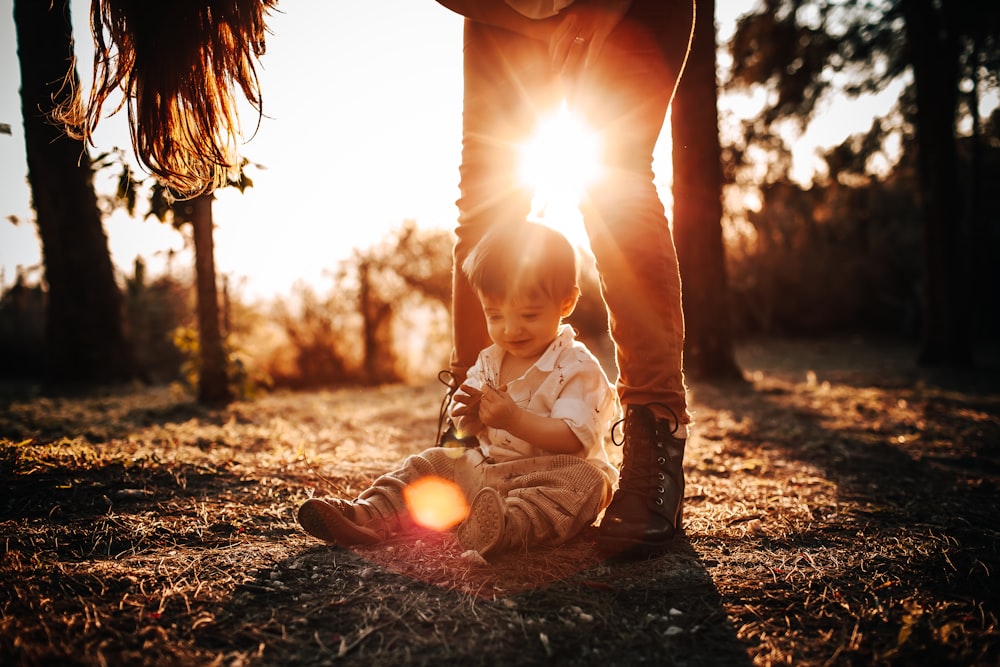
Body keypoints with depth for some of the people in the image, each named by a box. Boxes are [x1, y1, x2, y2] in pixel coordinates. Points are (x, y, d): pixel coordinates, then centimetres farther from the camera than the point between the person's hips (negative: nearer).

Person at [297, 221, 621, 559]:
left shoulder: (577, 367, -12)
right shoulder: (488, 361, 9)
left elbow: (573, 439, -22)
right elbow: (467, 430, 11)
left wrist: (513, 419, -33)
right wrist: (472, 416, -15)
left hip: (555, 476, -6)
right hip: (489, 466, 7)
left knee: (585, 480, -36)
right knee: (432, 462, 1)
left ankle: (508, 526, -62)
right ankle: (369, 515, -16)